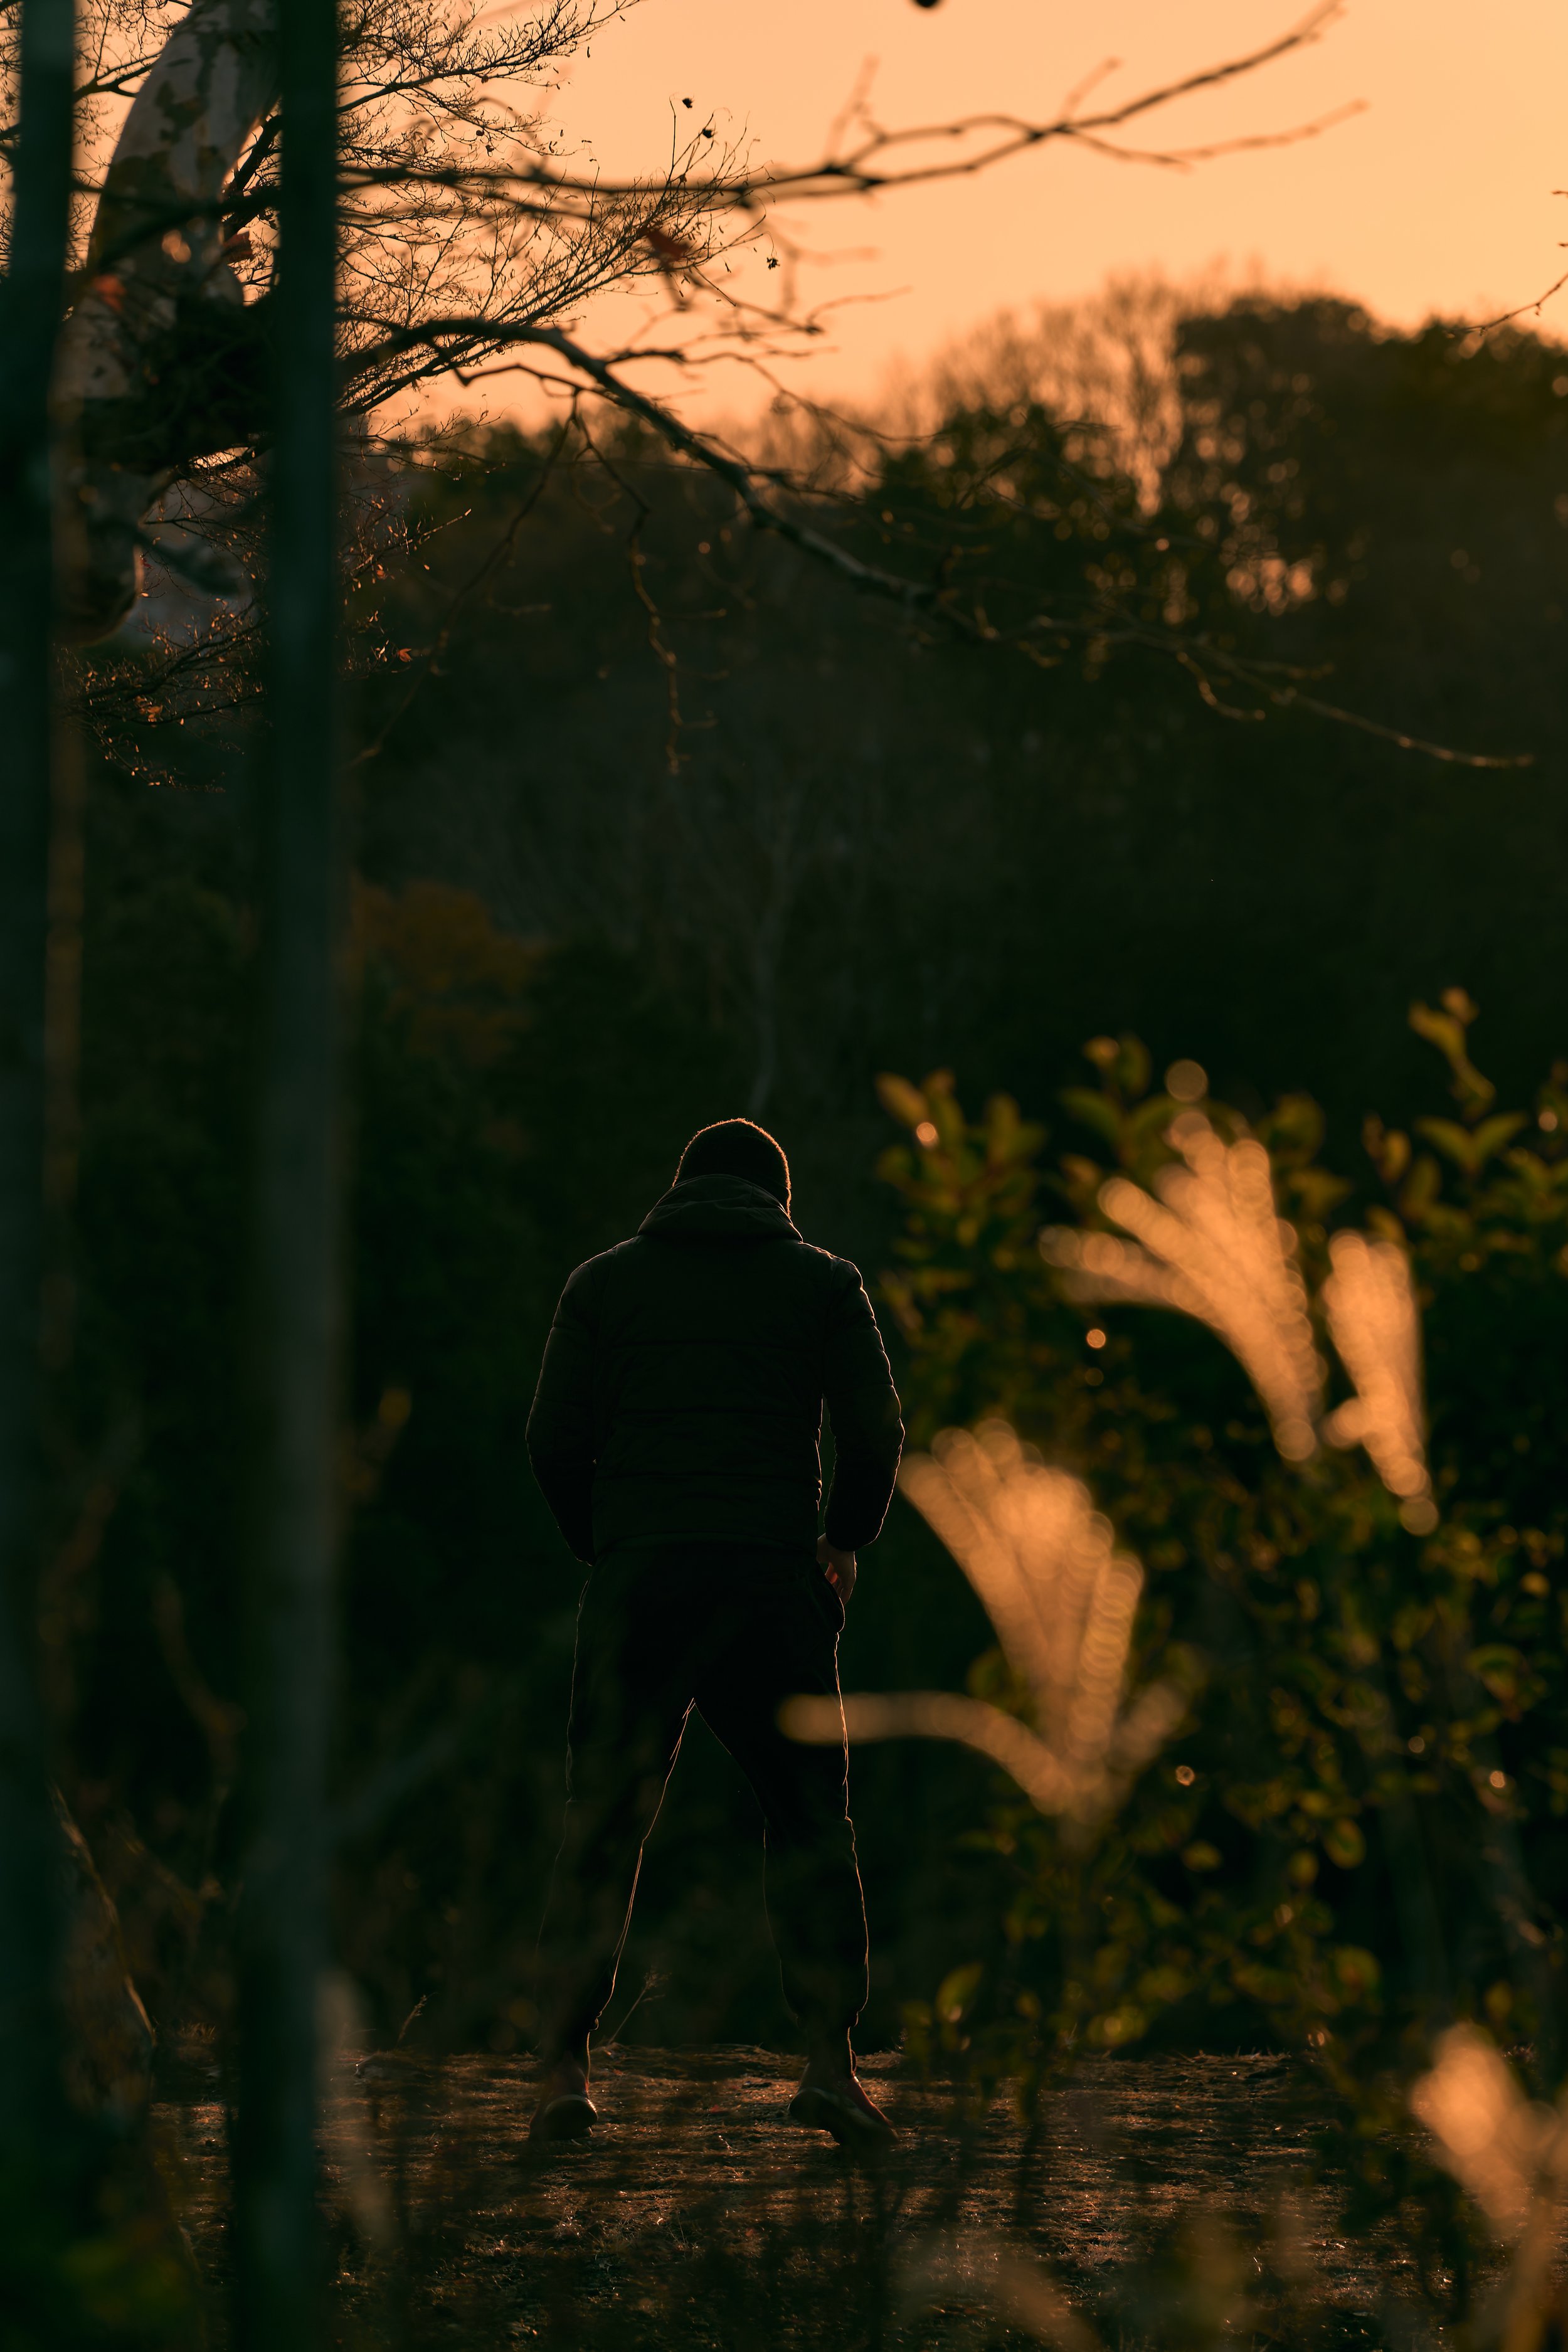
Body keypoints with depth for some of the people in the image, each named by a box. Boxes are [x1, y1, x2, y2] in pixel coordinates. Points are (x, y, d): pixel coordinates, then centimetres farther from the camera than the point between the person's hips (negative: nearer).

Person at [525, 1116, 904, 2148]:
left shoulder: (605, 1282, 11)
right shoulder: (823, 1283, 9)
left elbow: (555, 1443, 3)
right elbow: (878, 1432, 1)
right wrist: (847, 1539, 16)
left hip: (638, 1586, 1)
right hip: (775, 1586, 0)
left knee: (603, 1827, 5)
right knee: (811, 1820, 8)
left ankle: (565, 2067, -3)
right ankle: (831, 2060, -1)